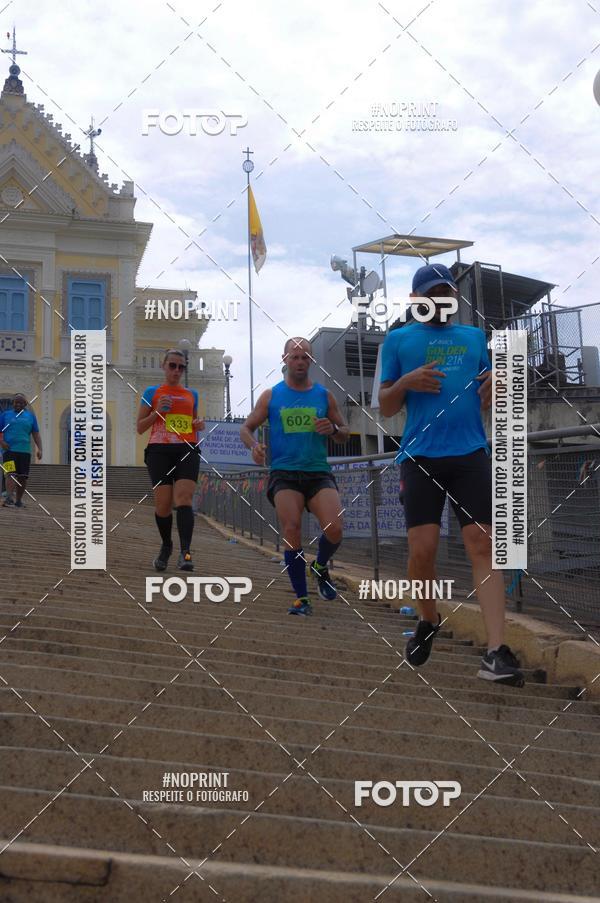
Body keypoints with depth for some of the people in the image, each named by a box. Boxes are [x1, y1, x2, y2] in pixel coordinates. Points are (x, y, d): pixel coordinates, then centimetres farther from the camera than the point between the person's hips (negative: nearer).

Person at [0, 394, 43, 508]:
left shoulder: (30, 416, 14)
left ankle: (18, 500, 15)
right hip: (9, 450, -2)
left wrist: (39, 449, 1)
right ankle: (9, 497, -27)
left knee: (23, 477, 3)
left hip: (25, 451, 2)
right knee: (11, 474, -17)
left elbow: (36, 434, 12)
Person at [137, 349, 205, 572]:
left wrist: (199, 425, 9)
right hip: (159, 451, -1)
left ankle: (185, 552, -28)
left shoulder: (191, 394, 20)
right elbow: (140, 427, 10)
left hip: (187, 452, 1)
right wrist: (157, 412, -7)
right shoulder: (152, 392, 12)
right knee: (163, 504, -5)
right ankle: (166, 546, 22)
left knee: (183, 498, -18)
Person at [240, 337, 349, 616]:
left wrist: (333, 429, -8)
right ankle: (301, 598, -5)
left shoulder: (324, 395, 10)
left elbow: (344, 435, 15)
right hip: (284, 474, -1)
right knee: (292, 530, -17)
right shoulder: (271, 396, 8)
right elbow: (246, 428, 11)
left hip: (318, 473, 1)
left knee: (334, 529, -19)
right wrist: (253, 445, -12)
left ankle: (320, 567, 16)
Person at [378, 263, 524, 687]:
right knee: (422, 550, -6)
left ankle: (497, 652, -16)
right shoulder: (399, 340, 11)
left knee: (483, 545, -10)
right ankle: (429, 621, 24)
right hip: (421, 457, -1)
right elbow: (386, 407, 10)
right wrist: (406, 382, -10)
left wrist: (493, 386, -4)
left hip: (471, 453, 1)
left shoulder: (474, 337, 17)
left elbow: (485, 402, 19)